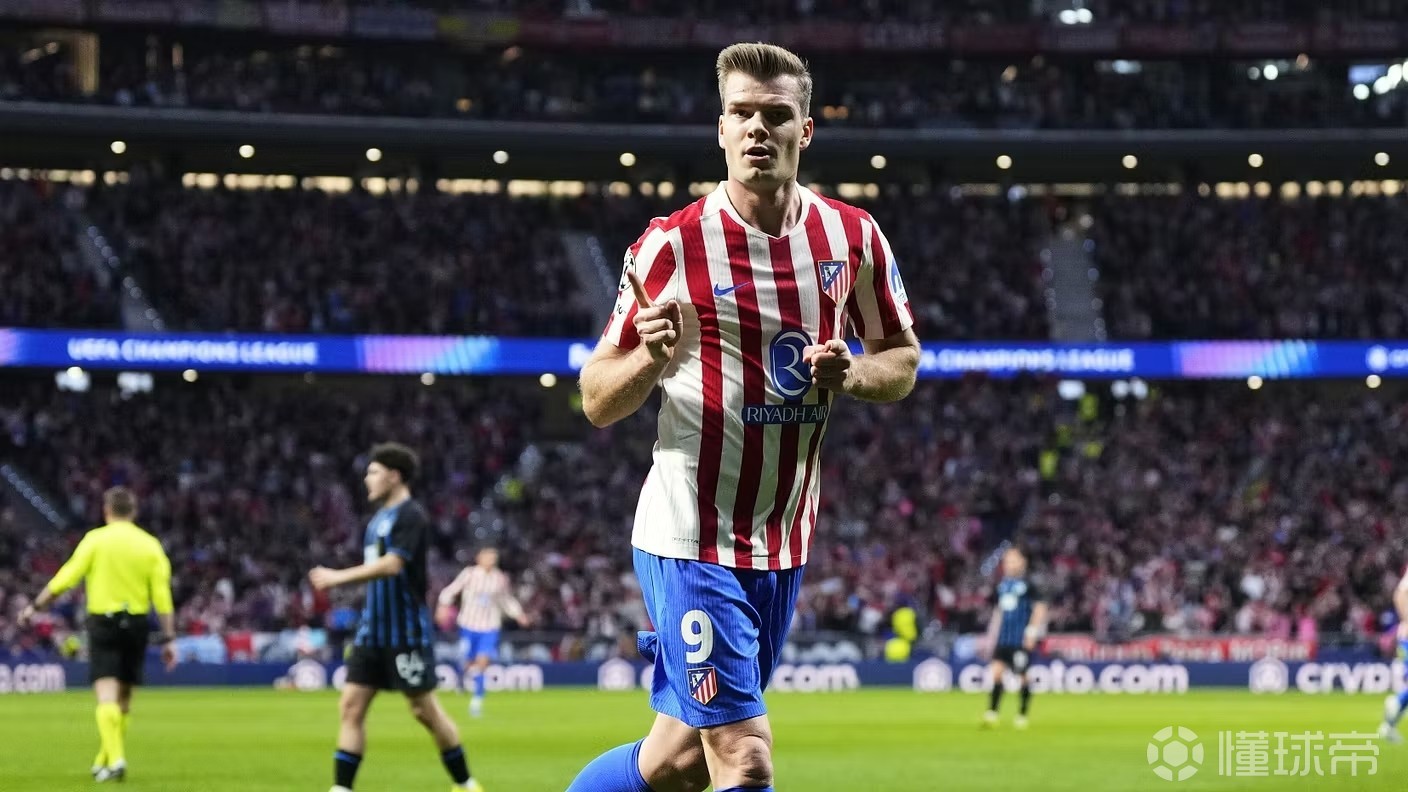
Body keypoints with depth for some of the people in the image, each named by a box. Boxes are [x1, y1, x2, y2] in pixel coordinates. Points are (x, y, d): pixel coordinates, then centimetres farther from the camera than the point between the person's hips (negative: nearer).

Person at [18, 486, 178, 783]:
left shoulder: (96, 539, -4)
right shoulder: (150, 545, 3)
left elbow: (66, 578, -6)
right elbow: (162, 595, -1)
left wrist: (35, 607, 4)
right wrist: (168, 638, 2)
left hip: (103, 621, -3)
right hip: (136, 622, 3)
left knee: (107, 694, -8)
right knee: (123, 698, 14)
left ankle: (114, 758, -23)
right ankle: (106, 758, 23)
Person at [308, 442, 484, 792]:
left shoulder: (410, 515, -13)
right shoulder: (379, 518, 15)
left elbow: (392, 565, -23)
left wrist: (339, 577, -21)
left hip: (407, 632, -8)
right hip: (373, 630, 8)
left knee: (425, 711, 0)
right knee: (351, 707, -1)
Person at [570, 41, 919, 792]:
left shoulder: (853, 237, 1)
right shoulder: (671, 244, -10)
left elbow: (903, 360, 13)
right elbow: (596, 401, -5)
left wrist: (852, 374, -9)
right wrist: (650, 357, -27)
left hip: (785, 539, 5)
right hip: (692, 539, -5)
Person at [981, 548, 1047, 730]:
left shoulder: (1028, 585, -6)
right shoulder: (1002, 586, 12)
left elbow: (1040, 609, -9)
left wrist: (1032, 632, -16)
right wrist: (992, 635, 19)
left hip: (1022, 640, -5)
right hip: (1003, 638, 5)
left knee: (1022, 676, 2)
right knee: (996, 671, -9)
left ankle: (1023, 715, 14)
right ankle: (991, 713, -11)